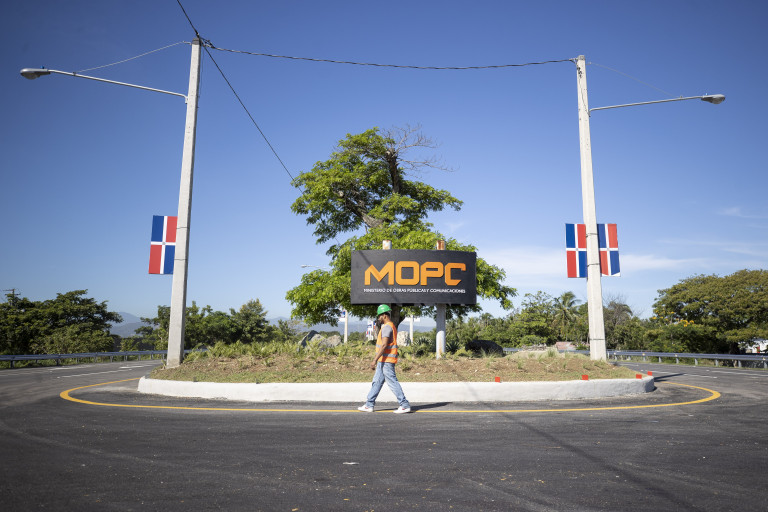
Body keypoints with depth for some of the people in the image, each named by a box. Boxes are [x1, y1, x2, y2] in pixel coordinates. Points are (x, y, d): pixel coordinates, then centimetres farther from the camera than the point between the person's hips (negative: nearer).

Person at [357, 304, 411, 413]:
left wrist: (375, 360, -24)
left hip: (386, 360, -11)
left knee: (392, 382, -6)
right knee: (376, 382, 12)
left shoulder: (387, 327, -16)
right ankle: (369, 405, 17)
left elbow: (384, 345, -24)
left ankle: (405, 405, -1)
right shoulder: (391, 326, 17)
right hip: (384, 361, 11)